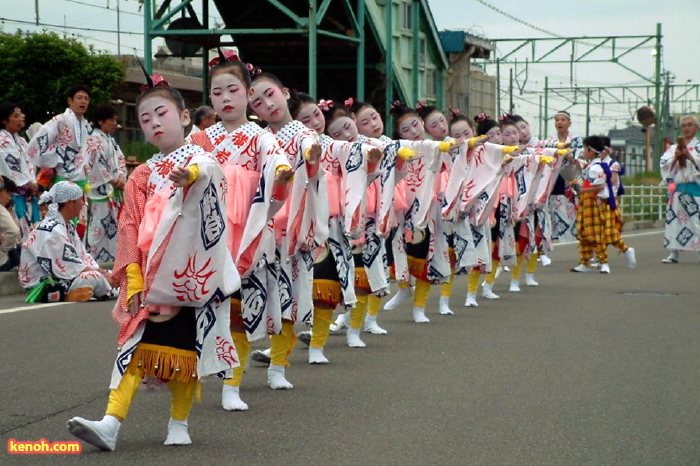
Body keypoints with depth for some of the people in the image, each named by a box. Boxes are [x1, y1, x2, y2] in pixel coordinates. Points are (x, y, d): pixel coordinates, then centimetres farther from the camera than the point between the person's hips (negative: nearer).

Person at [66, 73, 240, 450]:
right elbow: (130, 231, 9)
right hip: (150, 277, 3)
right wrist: (134, 281, -4)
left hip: (190, 275, -2)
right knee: (138, 344, -7)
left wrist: (190, 174, -48)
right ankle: (110, 423, -17)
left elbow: (208, 168, -23)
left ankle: (179, 424, 13)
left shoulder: (200, 159, 4)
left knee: (186, 346, 0)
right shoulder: (142, 176, 15)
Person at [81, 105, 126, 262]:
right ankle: (96, 258, -4)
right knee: (100, 225, -8)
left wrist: (121, 177, -4)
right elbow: (96, 165, -18)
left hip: (113, 192, 9)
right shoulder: (94, 141, -10)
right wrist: (113, 181, -13)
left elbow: (120, 160, 16)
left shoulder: (111, 141, 17)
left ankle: (111, 257, 17)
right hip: (101, 191, -9)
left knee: (113, 225, 10)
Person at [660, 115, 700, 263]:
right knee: (674, 220, -1)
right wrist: (675, 158, -8)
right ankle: (674, 254, 1)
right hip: (677, 189, 3)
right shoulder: (673, 148, 17)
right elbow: (664, 166, 7)